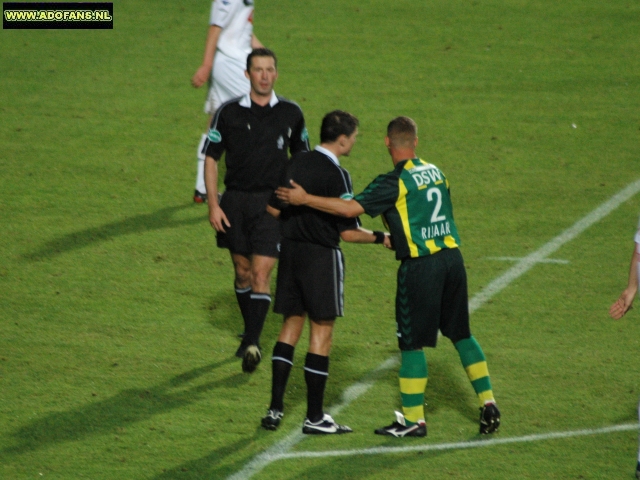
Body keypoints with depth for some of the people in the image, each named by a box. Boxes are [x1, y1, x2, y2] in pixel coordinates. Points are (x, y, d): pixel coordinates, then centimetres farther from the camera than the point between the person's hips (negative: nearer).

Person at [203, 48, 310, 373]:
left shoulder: (291, 113, 1)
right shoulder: (229, 112, -1)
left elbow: (302, 158, 13)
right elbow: (211, 157, 4)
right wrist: (213, 204, -3)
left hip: (272, 202, -2)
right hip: (235, 200, 2)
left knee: (261, 273, -12)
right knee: (243, 272, 11)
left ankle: (252, 343, -16)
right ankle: (251, 333, 28)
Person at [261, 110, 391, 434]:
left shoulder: (296, 163, 4)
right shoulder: (336, 175, -16)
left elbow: (274, 209, 10)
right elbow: (348, 232, -16)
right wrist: (382, 238, -2)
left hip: (290, 250, 7)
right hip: (322, 256, -6)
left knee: (291, 324, 14)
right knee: (321, 331, 2)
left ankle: (275, 408, 11)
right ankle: (314, 417, 5)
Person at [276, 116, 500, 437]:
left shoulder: (395, 182, -11)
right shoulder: (435, 173, 10)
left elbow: (351, 209, -18)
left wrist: (305, 199, -13)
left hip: (420, 265, -6)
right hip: (452, 256, 6)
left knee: (412, 342, 2)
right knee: (460, 334, 17)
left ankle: (413, 419, 5)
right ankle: (487, 402, 15)